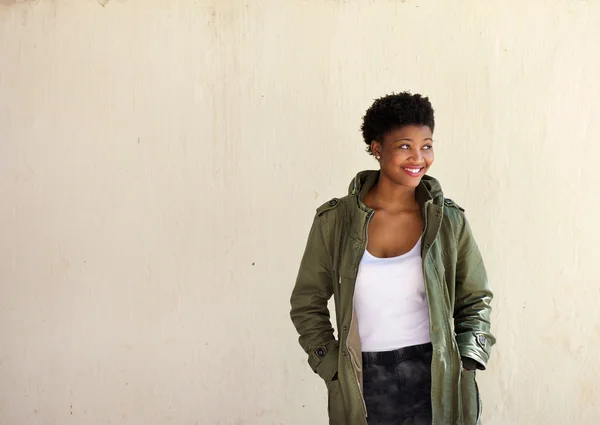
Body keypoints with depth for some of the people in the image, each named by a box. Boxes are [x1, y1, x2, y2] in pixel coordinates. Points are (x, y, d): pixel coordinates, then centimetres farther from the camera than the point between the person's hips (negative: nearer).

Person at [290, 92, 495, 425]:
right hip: (365, 389, 0)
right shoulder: (334, 221, -4)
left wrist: (464, 366, -3)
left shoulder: (449, 220, -1)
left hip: (437, 385, 0)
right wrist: (332, 369, -2)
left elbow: (475, 301, 8)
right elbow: (307, 303, 5)